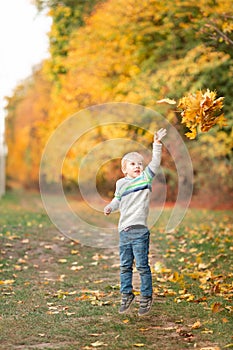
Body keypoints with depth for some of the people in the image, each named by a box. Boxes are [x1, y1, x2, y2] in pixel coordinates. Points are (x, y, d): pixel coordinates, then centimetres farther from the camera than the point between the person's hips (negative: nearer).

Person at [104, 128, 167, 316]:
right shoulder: (121, 184, 12)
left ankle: (146, 297, 10)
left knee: (142, 266, -2)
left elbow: (155, 163, -9)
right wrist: (110, 207, 1)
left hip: (140, 230, -4)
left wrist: (157, 144, -18)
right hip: (124, 230, 5)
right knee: (125, 266, 12)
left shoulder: (146, 178, 1)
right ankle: (127, 295, 26)